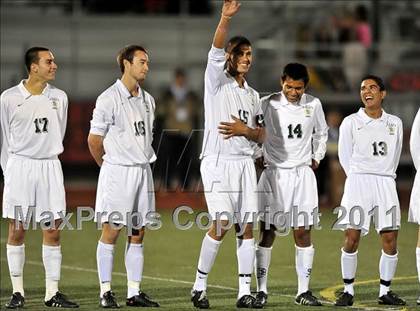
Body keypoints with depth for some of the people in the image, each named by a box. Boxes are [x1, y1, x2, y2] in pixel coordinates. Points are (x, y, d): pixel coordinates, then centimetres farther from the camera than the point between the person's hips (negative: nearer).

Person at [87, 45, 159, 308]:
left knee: (138, 234, 6)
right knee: (112, 231, -5)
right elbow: (94, 140, -4)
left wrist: (143, 162, 14)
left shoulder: (147, 100, 12)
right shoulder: (109, 98, -9)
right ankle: (106, 292, -1)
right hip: (117, 173, -6)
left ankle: (134, 292, 10)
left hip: (143, 171, 6)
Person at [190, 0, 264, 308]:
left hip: (245, 163, 6)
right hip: (218, 162, -6)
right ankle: (199, 286, -1)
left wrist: (246, 131, 5)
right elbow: (215, 52, -18)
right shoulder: (217, 81, 1)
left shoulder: (252, 95, 18)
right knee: (221, 225, -14)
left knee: (246, 227, 0)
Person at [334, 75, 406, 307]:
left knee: (390, 239, -2)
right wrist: (360, 180, 5)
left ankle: (385, 291, 8)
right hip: (357, 182, -2)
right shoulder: (351, 122, 3)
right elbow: (345, 156, 6)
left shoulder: (395, 123, 11)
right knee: (351, 237, -9)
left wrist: (385, 177, 13)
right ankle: (348, 291, 0)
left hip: (385, 183, 3)